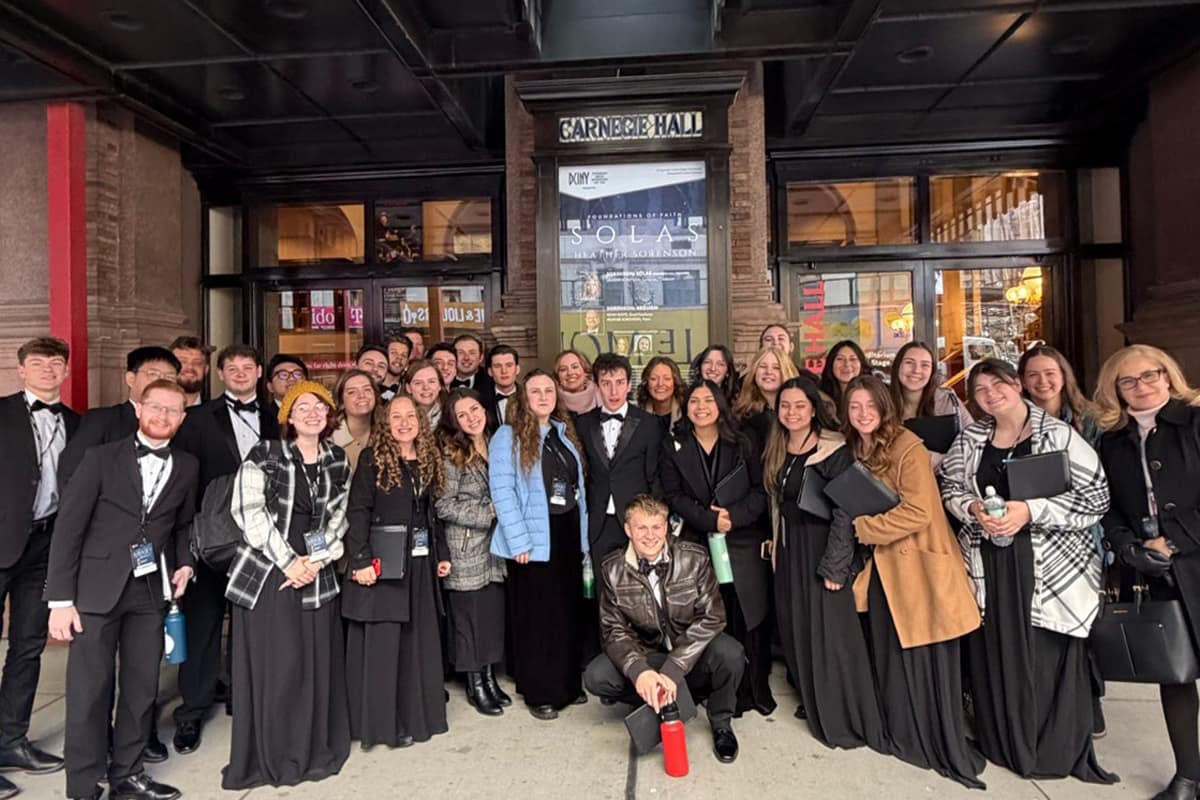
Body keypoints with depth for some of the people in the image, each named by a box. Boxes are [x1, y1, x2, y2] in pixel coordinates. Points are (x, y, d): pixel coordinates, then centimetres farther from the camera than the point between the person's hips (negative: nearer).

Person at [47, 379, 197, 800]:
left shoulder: (187, 466, 7)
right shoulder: (102, 457, -3)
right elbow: (68, 526, -6)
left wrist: (184, 563, 1)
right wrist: (61, 599, -10)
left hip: (151, 591, 3)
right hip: (97, 589, -3)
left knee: (142, 687, 11)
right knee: (89, 691, 3)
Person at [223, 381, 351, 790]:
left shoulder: (338, 460, 7)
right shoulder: (264, 454, -4)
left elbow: (338, 518, 7)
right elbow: (249, 512, -10)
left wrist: (317, 561, -7)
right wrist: (287, 562, -14)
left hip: (316, 575, 3)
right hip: (266, 572, -3)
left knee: (317, 664, 6)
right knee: (272, 666, 0)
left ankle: (314, 750, 23)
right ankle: (269, 756, 17)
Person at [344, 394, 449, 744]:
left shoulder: (427, 461, 10)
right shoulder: (373, 459, -7)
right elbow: (358, 511, -13)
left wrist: (441, 553, 13)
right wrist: (361, 560, -20)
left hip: (420, 563, 6)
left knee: (419, 640, 12)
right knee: (382, 643, 2)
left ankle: (417, 715, 26)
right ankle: (383, 723, 15)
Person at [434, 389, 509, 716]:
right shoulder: (451, 453, -11)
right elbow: (443, 505, -14)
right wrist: (488, 514, -15)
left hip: (494, 547, 5)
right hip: (465, 550, -5)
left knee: (494, 613, 11)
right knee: (468, 618, 5)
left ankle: (490, 677, 27)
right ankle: (475, 686, 20)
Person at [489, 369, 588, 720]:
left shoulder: (566, 433, 11)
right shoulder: (508, 436, -7)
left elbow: (579, 485, 13)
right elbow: (502, 491, -14)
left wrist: (582, 533, 8)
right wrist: (519, 540, -18)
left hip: (568, 535, 5)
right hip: (533, 538, -5)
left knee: (569, 612, 13)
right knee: (536, 616, 6)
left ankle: (568, 684, 28)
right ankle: (539, 692, 20)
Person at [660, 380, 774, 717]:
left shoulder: (741, 443, 5)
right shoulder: (673, 446, 5)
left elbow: (760, 491, 1)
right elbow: (674, 496, -2)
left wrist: (734, 515, -16)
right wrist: (709, 519, -14)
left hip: (743, 543, 0)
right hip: (698, 544, 0)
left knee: (750, 618, 1)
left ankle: (757, 689, 18)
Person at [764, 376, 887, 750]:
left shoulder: (833, 450, -14)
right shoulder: (777, 451, 8)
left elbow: (845, 511, -17)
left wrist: (834, 566, -19)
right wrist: (776, 544, 10)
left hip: (823, 548, -7)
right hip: (789, 549, 7)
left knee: (830, 633, 1)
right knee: (796, 630, 14)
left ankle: (845, 718, 18)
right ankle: (813, 702, 33)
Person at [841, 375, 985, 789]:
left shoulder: (908, 447, -15)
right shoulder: (855, 451, 8)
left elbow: (918, 512, -22)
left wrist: (862, 527, -16)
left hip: (920, 567, -7)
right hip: (884, 567, 7)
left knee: (928, 660, 2)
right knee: (893, 658, 14)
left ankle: (946, 749, 19)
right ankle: (905, 737, 32)